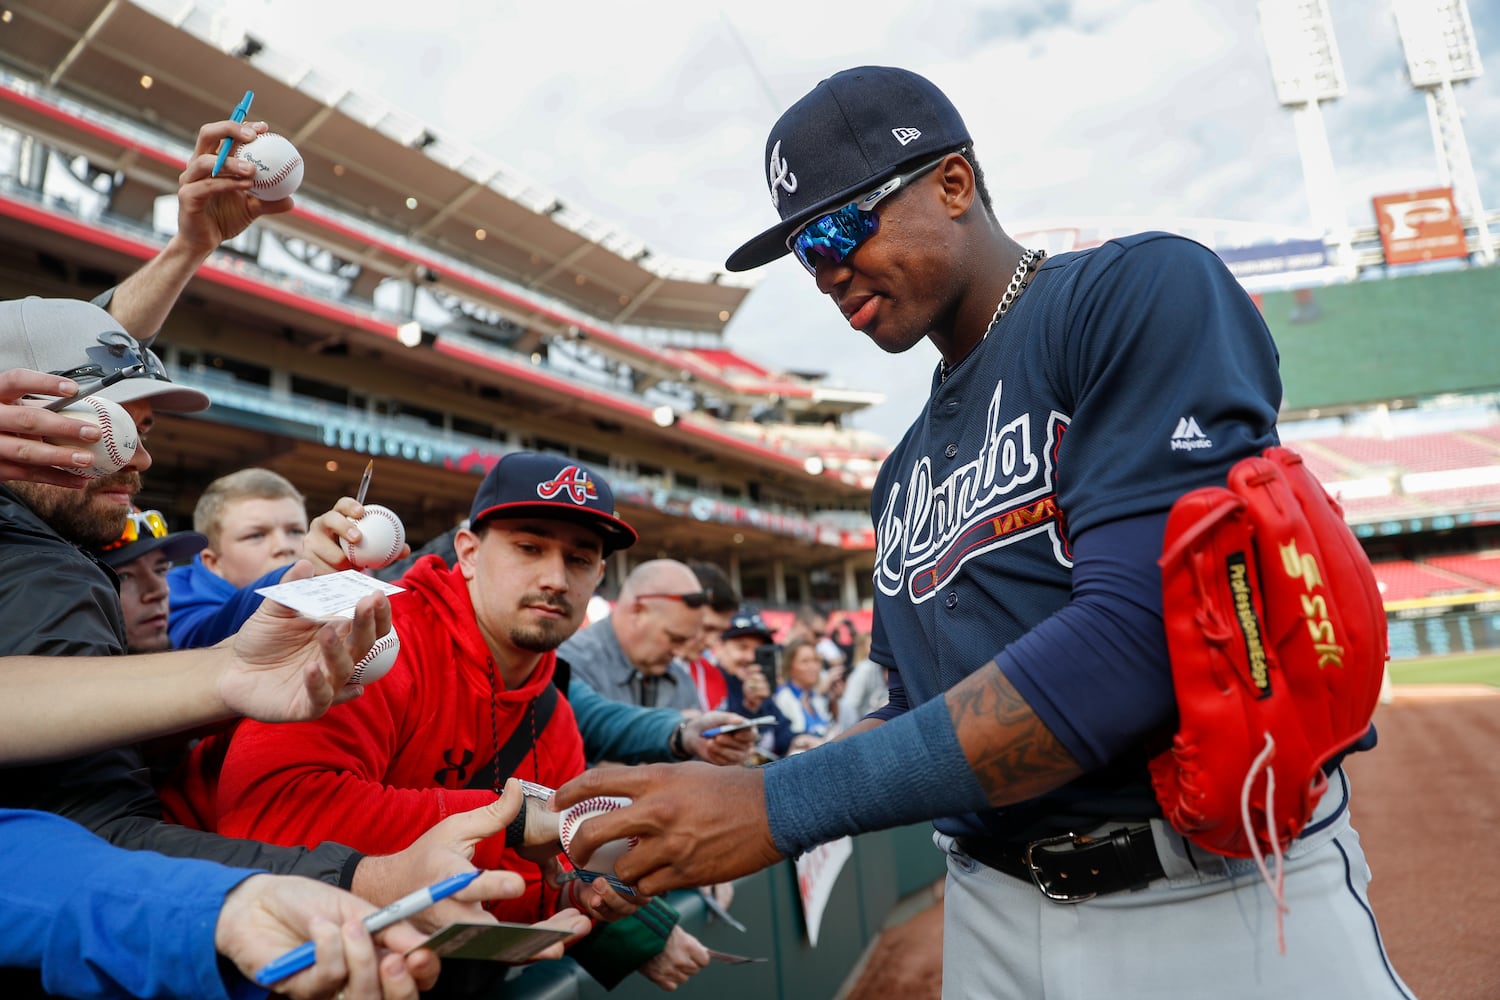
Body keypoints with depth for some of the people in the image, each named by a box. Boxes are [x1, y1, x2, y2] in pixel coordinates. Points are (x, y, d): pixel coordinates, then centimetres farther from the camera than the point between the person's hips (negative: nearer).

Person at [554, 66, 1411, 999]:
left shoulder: (1144, 291, -11)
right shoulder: (906, 473, 10)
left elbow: (1144, 639, -24)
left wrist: (784, 805, -24)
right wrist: (716, 807, -1)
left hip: (1225, 895, -6)